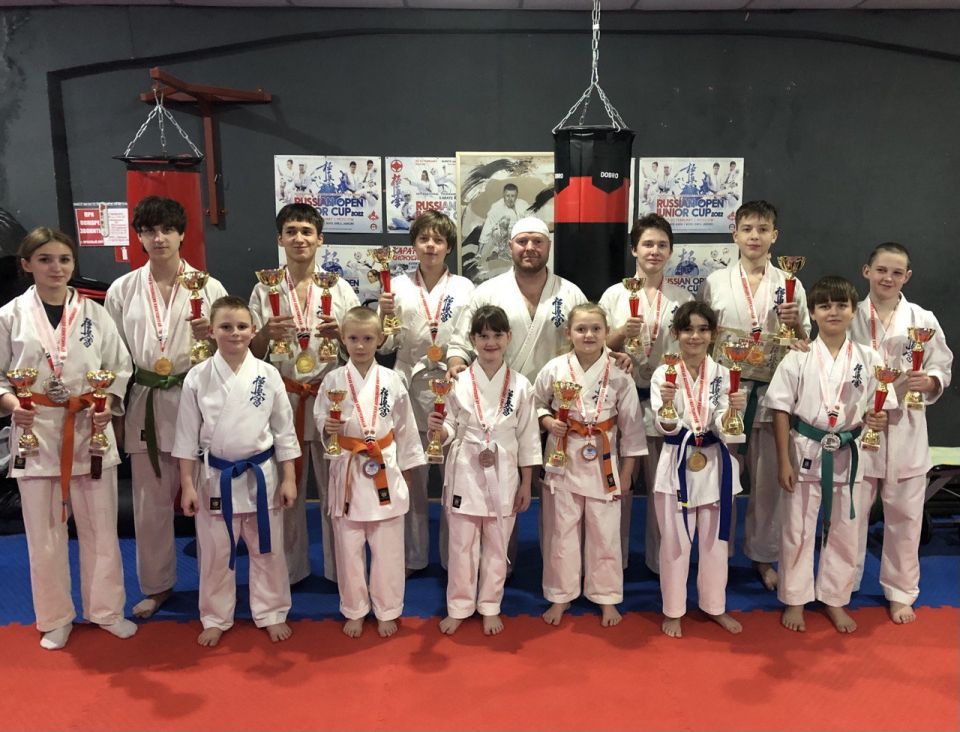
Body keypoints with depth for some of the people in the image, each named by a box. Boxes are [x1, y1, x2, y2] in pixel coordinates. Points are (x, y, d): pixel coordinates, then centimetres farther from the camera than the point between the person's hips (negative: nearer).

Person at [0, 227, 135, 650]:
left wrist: (108, 404, -11)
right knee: (44, 532, 9)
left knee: (100, 527, 9)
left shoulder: (93, 313, 2)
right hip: (35, 431, 0)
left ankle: (105, 610, 27)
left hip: (89, 430, 1)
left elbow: (120, 367, 5)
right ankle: (55, 618, 28)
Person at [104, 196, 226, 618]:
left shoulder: (208, 287, -1)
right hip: (146, 406, 2)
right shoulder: (123, 290, 5)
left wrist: (210, 335, -20)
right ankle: (157, 585, 30)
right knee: (150, 503, 11)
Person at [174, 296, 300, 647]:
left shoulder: (268, 375, -6)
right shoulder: (198, 377, -6)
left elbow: (284, 430, 0)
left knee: (267, 550, 12)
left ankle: (272, 614, 31)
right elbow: (188, 435, -1)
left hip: (261, 475, 0)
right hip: (216, 476, 0)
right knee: (215, 553, 13)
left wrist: (288, 479, -1)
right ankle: (215, 618, 33)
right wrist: (187, 485, -3)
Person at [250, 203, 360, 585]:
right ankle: (289, 568, 27)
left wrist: (339, 334, -16)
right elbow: (252, 352, 6)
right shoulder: (264, 291, 5)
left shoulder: (340, 289, 3)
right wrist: (266, 334, -15)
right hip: (283, 399, 1)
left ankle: (340, 567, 22)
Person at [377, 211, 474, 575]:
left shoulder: (464, 288, 5)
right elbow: (385, 345, 5)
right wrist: (384, 315, -12)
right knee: (411, 475, 8)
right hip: (411, 385, 1)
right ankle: (412, 554, 23)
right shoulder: (399, 286, 6)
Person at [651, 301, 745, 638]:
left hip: (715, 465, 2)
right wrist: (666, 405, -36)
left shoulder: (723, 375, 0)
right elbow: (667, 428, -14)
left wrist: (733, 410, -30)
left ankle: (715, 606, 34)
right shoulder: (663, 374, -5)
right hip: (677, 465, -2)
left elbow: (723, 429, -9)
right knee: (675, 542, 7)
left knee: (715, 540, 15)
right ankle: (673, 610, 24)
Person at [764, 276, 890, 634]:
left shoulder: (868, 359, -1)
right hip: (805, 452, -2)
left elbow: (880, 407, 7)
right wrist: (783, 461, -9)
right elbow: (781, 410, -6)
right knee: (797, 530, 8)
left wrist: (879, 421, -18)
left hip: (847, 455, 2)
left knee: (844, 531, 13)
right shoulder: (798, 358, -7)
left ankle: (834, 600, 32)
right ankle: (795, 600, 25)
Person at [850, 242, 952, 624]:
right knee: (851, 514, 9)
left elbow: (943, 369, 5)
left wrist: (929, 381, -16)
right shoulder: (851, 317, -1)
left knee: (904, 515, 10)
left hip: (905, 428, 1)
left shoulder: (923, 320, 1)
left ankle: (900, 591, 30)